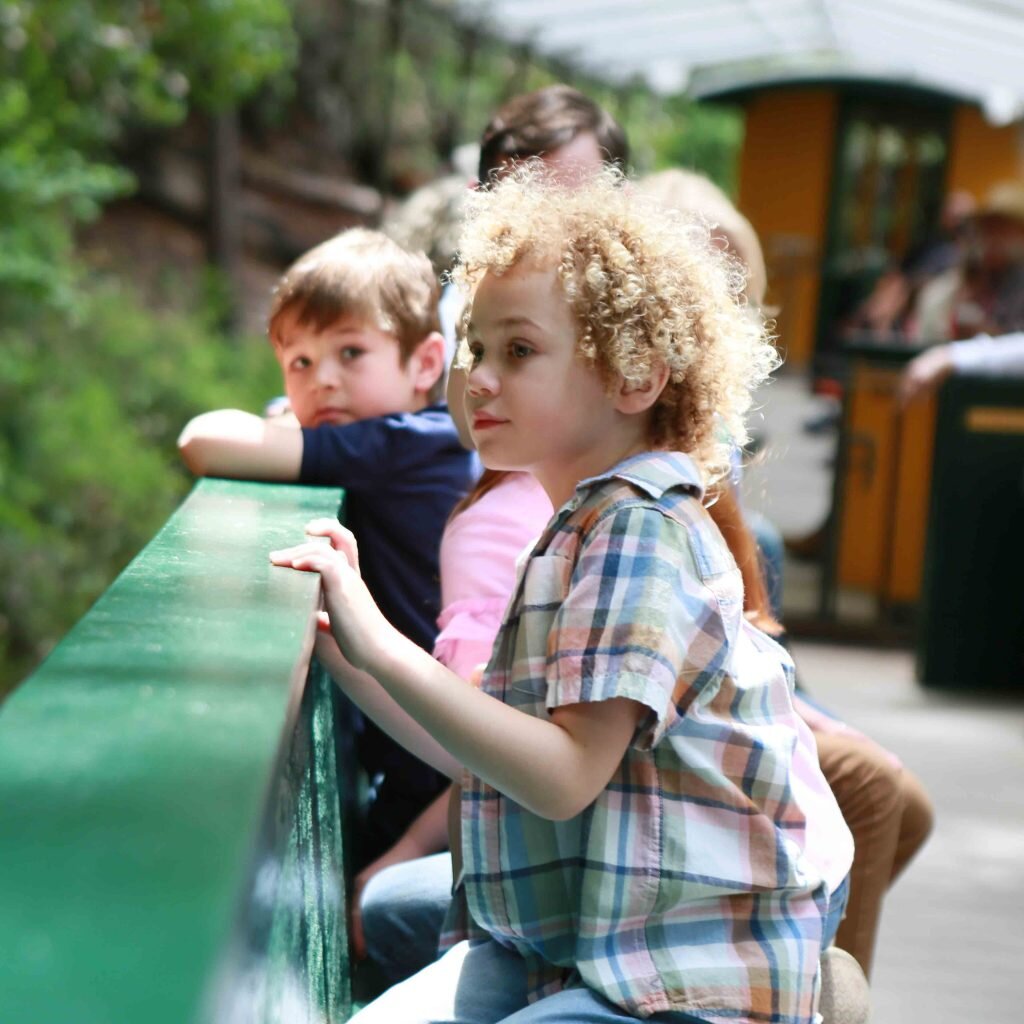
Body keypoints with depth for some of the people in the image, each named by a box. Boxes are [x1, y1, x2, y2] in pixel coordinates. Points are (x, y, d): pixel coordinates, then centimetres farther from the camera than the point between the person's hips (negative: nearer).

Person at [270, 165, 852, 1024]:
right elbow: (487, 754, 13)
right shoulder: (583, 532, 15)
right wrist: (348, 642, 5)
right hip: (556, 948, 9)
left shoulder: (642, 534, -16)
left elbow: (564, 775, -26)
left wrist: (382, 647, -26)